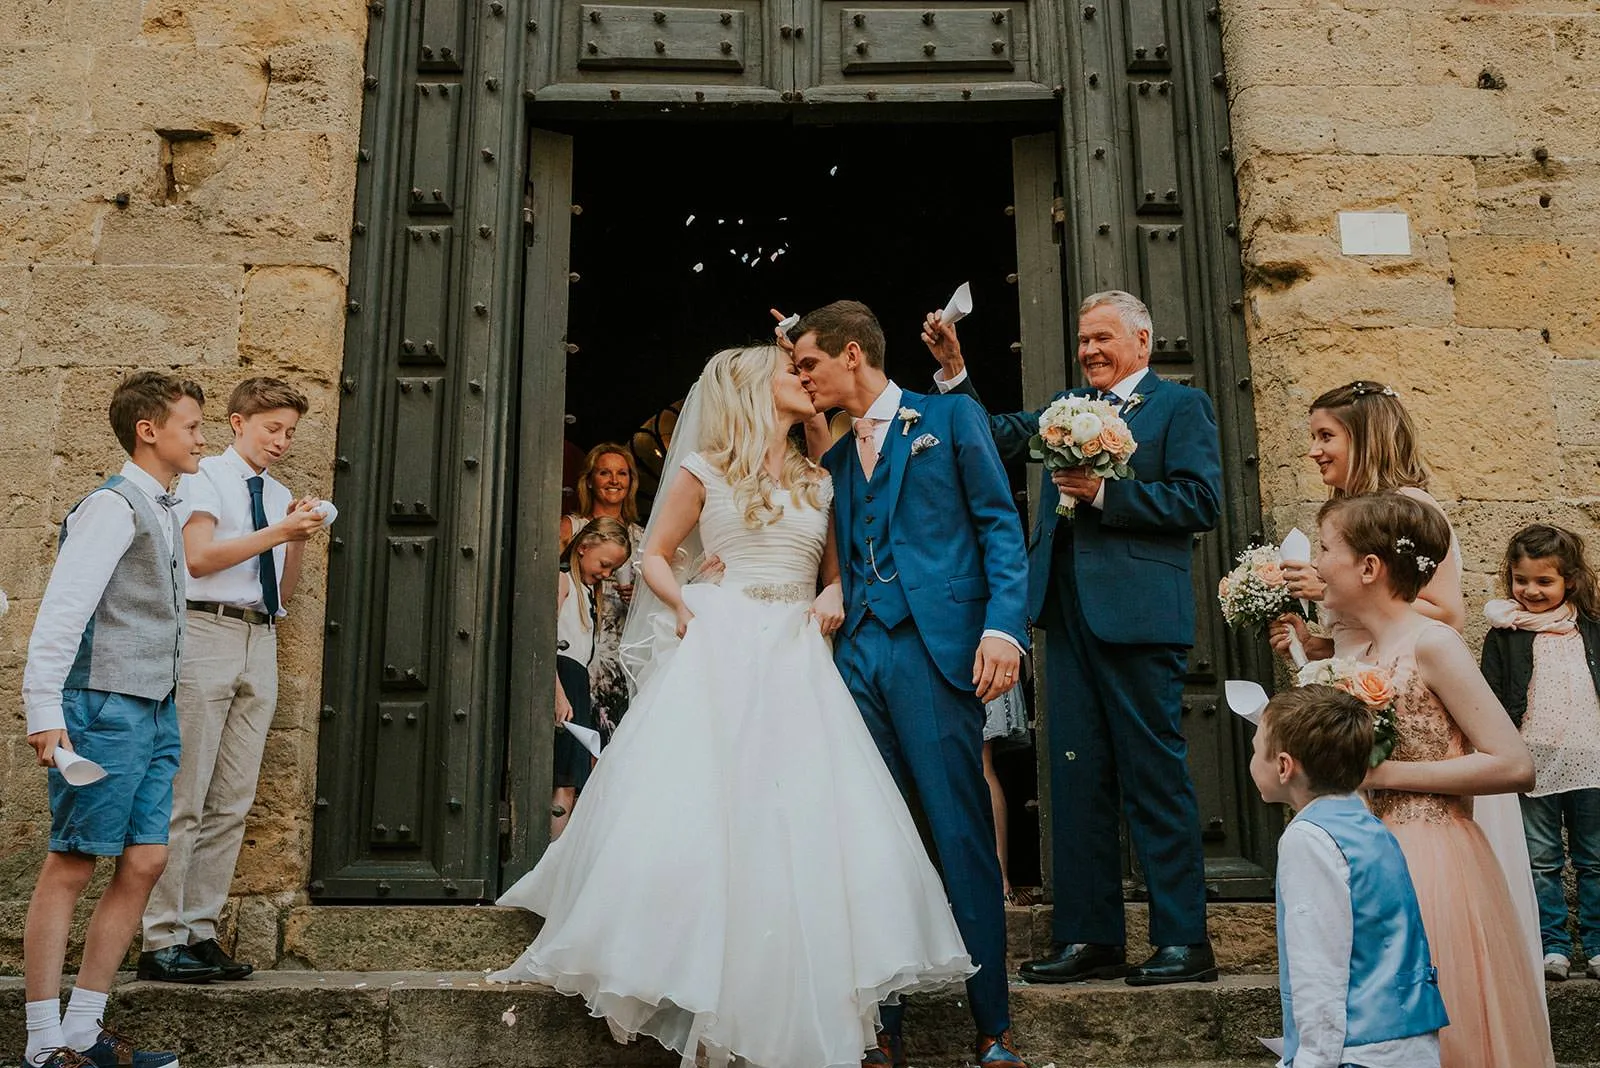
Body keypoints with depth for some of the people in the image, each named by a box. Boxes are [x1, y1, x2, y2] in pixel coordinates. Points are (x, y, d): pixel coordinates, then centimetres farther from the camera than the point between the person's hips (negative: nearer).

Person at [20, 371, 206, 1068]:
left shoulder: (161, 512, 17)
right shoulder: (113, 507, -10)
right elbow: (62, 608, -17)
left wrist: (163, 712, 19)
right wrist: (45, 710, -22)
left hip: (154, 711, 9)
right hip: (104, 707, -9)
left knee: (144, 864, 7)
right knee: (70, 867, -2)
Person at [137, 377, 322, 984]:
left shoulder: (280, 495, 19)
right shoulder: (205, 477, 3)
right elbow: (197, 557, -12)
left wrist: (299, 541, 1)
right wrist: (278, 533, -14)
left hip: (261, 644, 6)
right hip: (207, 634, -6)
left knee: (233, 803, 5)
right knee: (184, 798, -7)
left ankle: (199, 933, 11)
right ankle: (162, 942, -2)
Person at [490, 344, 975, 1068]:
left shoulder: (816, 482, 18)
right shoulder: (704, 470, 7)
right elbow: (655, 557, 10)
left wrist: (834, 596, 1)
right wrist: (687, 607, -8)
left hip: (799, 662, 3)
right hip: (721, 654, -3)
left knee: (806, 822, -6)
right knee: (701, 811, -9)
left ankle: (795, 1010, 3)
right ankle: (703, 979, 4)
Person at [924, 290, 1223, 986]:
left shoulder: (1181, 406, 4)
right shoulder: (1068, 405, 21)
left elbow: (1202, 503, -7)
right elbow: (997, 438, 14)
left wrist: (1105, 492, -13)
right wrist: (953, 370, 4)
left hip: (1137, 611, -6)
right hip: (1068, 610, 6)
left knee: (1154, 774, -1)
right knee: (1077, 775, 7)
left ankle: (1183, 940, 8)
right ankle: (1090, 936, 15)